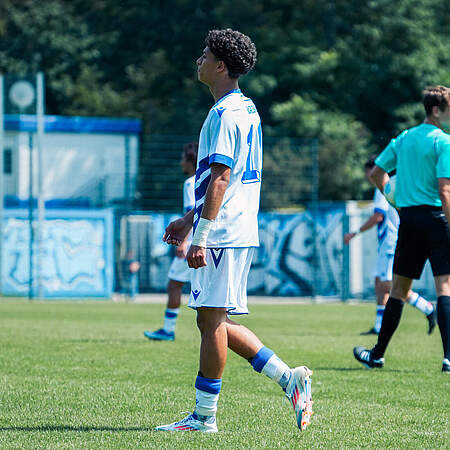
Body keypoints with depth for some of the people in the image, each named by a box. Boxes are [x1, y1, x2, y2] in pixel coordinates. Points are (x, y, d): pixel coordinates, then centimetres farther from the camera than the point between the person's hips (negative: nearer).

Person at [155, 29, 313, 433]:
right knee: (215, 321, 13)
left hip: (222, 234, -10)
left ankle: (205, 416, 0)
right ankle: (288, 378, 11)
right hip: (240, 231, 10)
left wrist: (200, 236, -21)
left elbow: (220, 178, -20)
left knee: (212, 320, -5)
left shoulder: (225, 114, -14)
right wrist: (190, 218, 28)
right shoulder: (247, 108, 18)